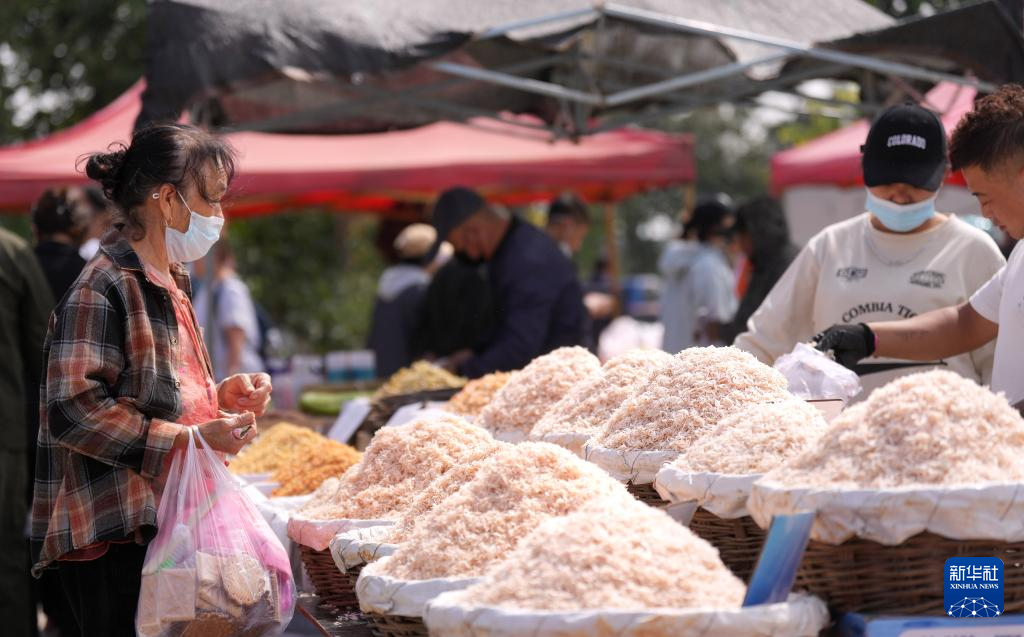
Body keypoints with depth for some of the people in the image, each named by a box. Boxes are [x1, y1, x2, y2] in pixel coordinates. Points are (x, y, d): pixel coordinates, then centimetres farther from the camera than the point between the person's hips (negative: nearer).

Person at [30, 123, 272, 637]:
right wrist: (192, 439, -21)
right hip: (114, 536, -10)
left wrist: (222, 395, 9)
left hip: (164, 523, 10)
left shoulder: (167, 283, 18)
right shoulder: (102, 288, -14)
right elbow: (72, 410, -21)